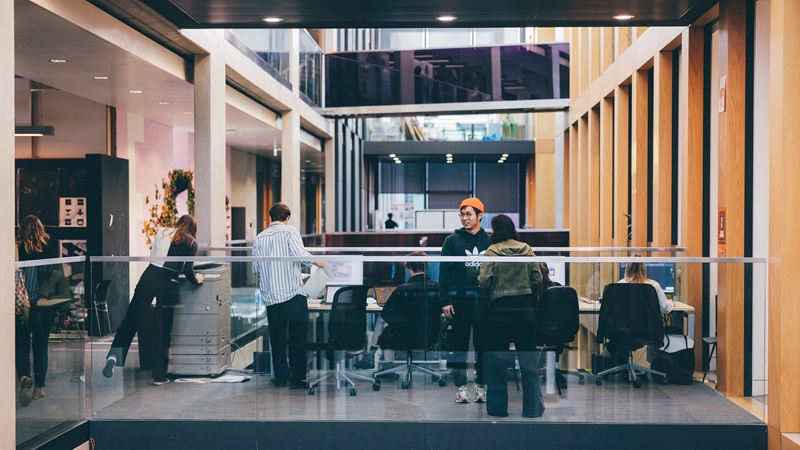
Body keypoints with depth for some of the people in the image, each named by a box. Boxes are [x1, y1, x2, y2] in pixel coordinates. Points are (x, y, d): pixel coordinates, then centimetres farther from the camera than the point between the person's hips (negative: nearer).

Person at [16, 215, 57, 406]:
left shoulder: (16, 250, -9)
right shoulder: (48, 251, -3)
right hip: (43, 306, 2)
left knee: (21, 345, 8)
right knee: (40, 345, 13)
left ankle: (24, 377, -15)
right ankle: (39, 386, 17)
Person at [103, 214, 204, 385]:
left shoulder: (162, 233, 16)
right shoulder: (191, 243, 6)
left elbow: (151, 257, 17)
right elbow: (188, 270, -2)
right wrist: (196, 280, 17)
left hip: (148, 277, 3)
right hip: (167, 285, -2)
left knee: (131, 319, 12)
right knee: (162, 331, 6)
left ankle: (114, 356, -6)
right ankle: (159, 376, 14)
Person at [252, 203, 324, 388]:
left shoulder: (259, 238, 9)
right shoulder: (290, 232, -2)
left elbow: (256, 269, 7)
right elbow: (300, 254, -17)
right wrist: (317, 262, 0)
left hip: (270, 296, 4)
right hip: (294, 293, -4)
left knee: (277, 338, 11)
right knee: (298, 336, 3)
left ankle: (281, 377, 14)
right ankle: (298, 377, 4)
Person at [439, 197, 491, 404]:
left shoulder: (489, 241, 8)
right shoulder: (452, 240, 3)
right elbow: (444, 271, 0)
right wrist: (445, 301, -7)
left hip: (484, 302, 1)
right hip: (459, 301, -1)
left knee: (483, 345, 7)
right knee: (459, 345, 3)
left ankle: (481, 385, 17)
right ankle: (461, 386, 11)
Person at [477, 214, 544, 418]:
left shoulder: (492, 251, -7)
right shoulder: (527, 249, 3)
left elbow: (483, 281, -12)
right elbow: (537, 279, 1)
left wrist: (489, 295, 8)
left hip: (500, 308, -3)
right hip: (524, 308, 3)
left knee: (497, 359, 8)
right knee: (528, 359, 8)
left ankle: (498, 407, 12)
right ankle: (533, 407, 11)